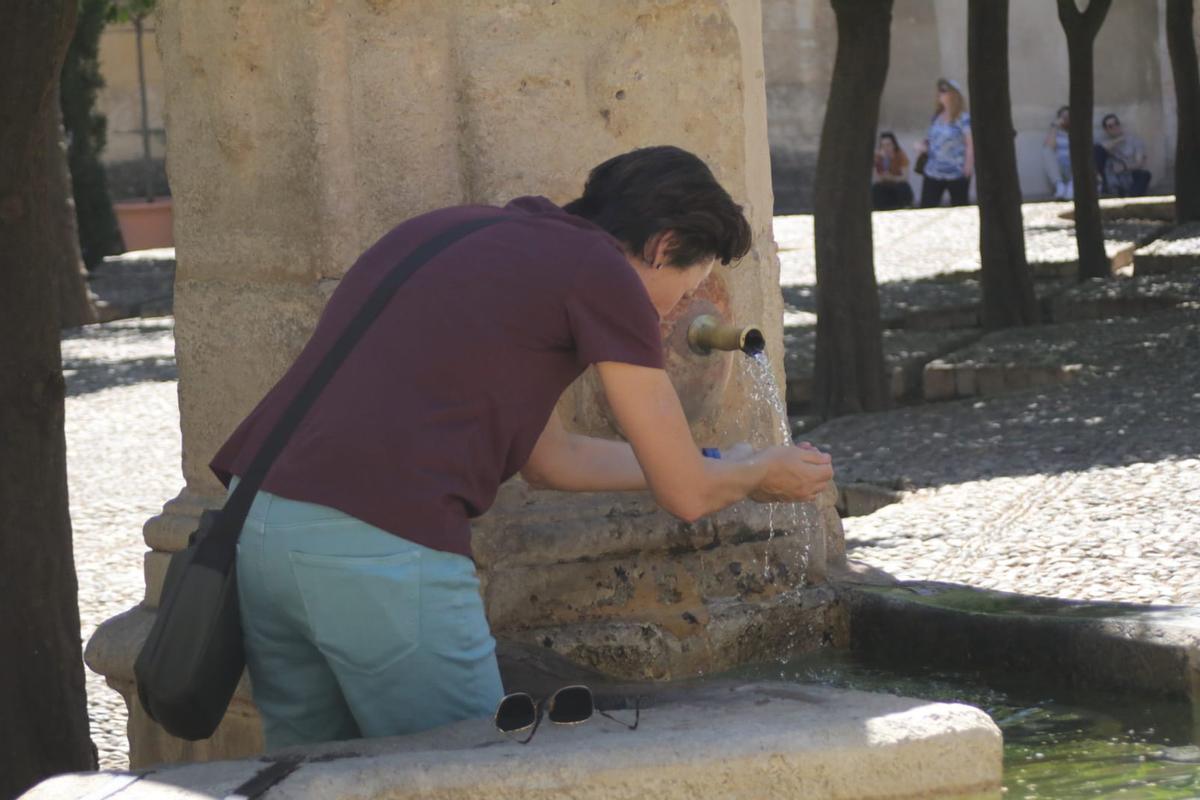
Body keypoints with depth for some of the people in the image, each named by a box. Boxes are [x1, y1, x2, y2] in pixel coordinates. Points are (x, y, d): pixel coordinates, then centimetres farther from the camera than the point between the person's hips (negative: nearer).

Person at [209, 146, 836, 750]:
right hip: (378, 548, -8)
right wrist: (761, 474, 30)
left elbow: (547, 456, 34)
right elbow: (685, 494, 8)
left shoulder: (465, 232, 25)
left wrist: (724, 472, 42)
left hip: (251, 518, 8)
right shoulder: (601, 271, 2)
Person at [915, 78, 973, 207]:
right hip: (933, 172, 6)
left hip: (957, 173, -6)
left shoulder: (963, 118, -9)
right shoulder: (936, 117, 12)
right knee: (926, 207, -1)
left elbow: (970, 143, -13)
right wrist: (924, 145, 1)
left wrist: (969, 165, -21)